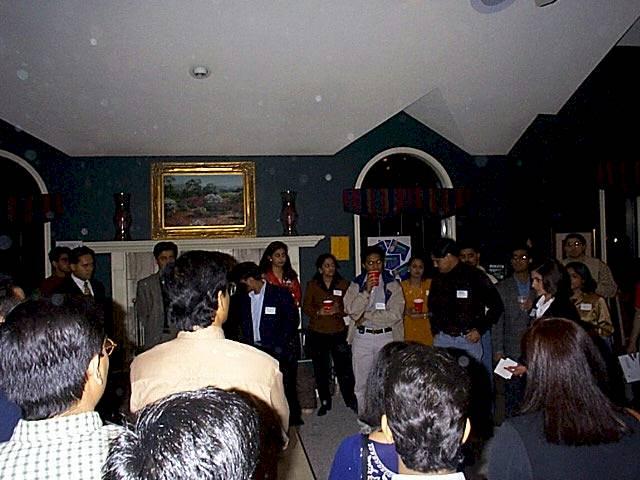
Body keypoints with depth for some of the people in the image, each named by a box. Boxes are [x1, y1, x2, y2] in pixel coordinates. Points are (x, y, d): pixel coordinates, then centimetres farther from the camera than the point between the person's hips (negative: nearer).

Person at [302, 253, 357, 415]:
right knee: (321, 370, 7)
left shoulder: (343, 284, 6)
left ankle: (350, 400, 13)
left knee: (344, 367, -5)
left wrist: (338, 310, -15)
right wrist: (318, 312, -15)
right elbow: (306, 307, 3)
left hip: (338, 332, 0)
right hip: (317, 333, 1)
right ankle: (325, 402, 22)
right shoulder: (312, 285, 5)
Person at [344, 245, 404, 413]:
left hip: (386, 337, -1)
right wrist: (366, 291, -17)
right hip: (362, 337, 2)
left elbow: (395, 314, -12)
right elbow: (350, 310, -7)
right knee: (361, 383, 9)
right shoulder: (356, 284, 5)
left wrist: (366, 316, -10)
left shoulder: (393, 285, 0)